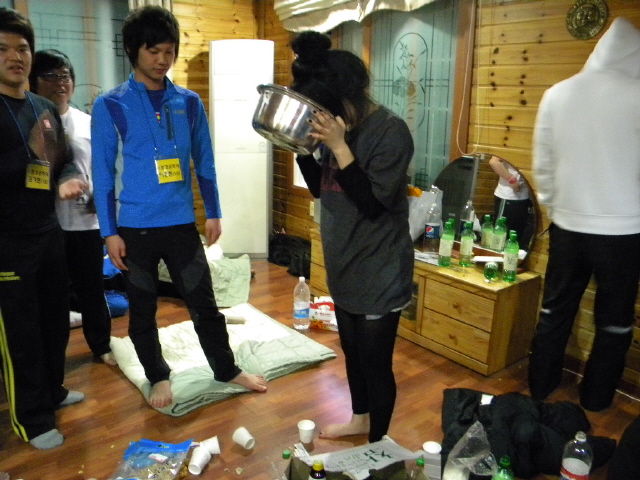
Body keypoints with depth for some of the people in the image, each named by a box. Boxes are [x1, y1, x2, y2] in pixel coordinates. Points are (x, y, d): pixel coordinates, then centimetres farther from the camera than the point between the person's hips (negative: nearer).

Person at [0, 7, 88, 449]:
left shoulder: (46, 109, 11)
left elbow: (65, 160, 15)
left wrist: (69, 180, -6)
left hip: (49, 232, 7)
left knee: (56, 318, 16)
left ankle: (52, 391, 36)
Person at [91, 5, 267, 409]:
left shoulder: (190, 103, 4)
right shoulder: (110, 106, -5)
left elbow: (204, 163, 9)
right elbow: (103, 174, -4)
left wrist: (213, 213, 7)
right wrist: (110, 232, -7)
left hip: (182, 224, 2)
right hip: (135, 228, -1)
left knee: (204, 303, 10)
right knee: (143, 310, 12)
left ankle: (227, 369, 29)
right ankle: (158, 378, 32)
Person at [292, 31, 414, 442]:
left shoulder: (390, 131, -19)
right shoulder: (339, 126, 2)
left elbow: (372, 203, -23)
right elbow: (319, 188, 8)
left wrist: (339, 147, -27)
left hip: (379, 274, -8)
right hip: (344, 267, 8)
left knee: (376, 362, 6)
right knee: (352, 350, 23)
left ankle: (378, 446, 28)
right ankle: (360, 418, 46)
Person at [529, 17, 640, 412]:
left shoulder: (557, 94, 1)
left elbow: (542, 163, 7)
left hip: (567, 225, 4)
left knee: (555, 310, 17)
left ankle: (540, 387, 28)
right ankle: (595, 400, 26)